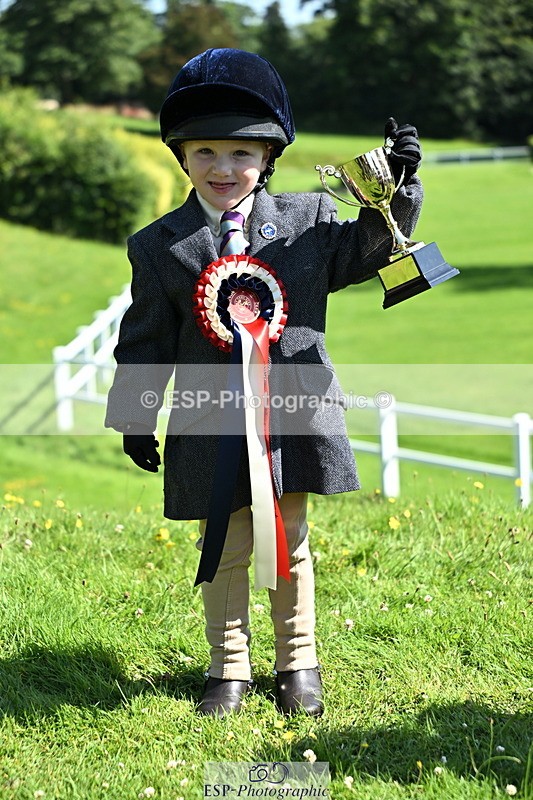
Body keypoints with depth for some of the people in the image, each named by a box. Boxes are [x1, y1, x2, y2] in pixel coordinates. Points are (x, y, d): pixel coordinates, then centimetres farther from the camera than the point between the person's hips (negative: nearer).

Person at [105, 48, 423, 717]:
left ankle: (297, 664, 28)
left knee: (290, 544, 12)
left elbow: (362, 252, 11)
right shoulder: (159, 246, 0)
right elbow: (146, 339, 4)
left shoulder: (308, 219, 1)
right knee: (223, 551, 9)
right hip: (211, 428, 0)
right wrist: (135, 417, 4)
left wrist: (395, 187, -4)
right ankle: (228, 668, 25)